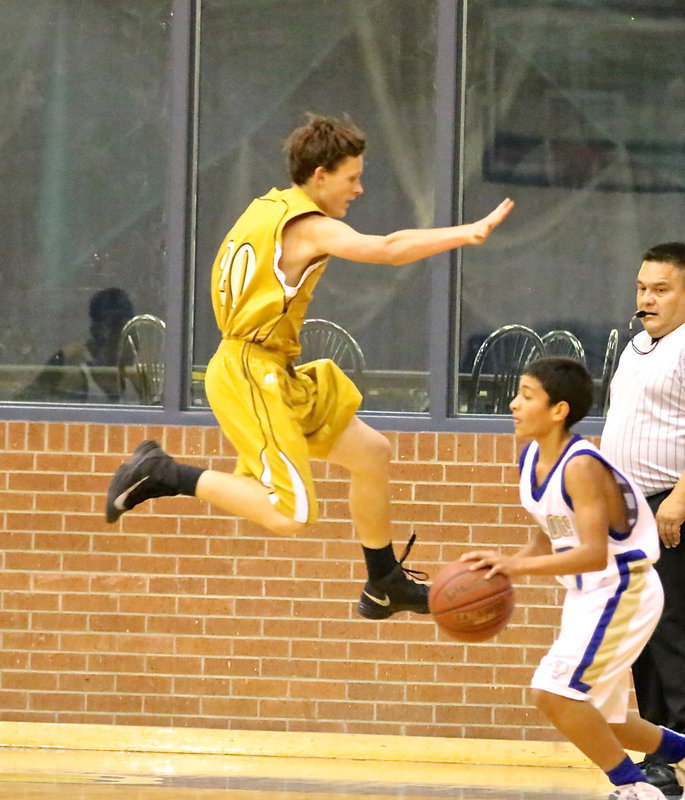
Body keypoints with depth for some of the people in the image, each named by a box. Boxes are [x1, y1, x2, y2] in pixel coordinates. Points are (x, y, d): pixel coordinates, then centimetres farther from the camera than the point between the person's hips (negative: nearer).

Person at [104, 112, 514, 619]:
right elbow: (389, 250, -27)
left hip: (275, 377, 11)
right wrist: (468, 234, -27)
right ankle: (162, 474, -8)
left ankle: (385, 585, 29)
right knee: (292, 514, -17)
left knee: (372, 453, 17)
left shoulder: (270, 208, 12)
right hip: (252, 378, -11)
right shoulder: (309, 226, -16)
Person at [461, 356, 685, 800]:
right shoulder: (532, 460, 2)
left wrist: (517, 564, -39)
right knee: (595, 721, 17)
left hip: (623, 591, -9)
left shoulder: (580, 466, -24)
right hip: (587, 595, 9)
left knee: (555, 691, -20)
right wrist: (501, 568, -2)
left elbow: (594, 554, -33)